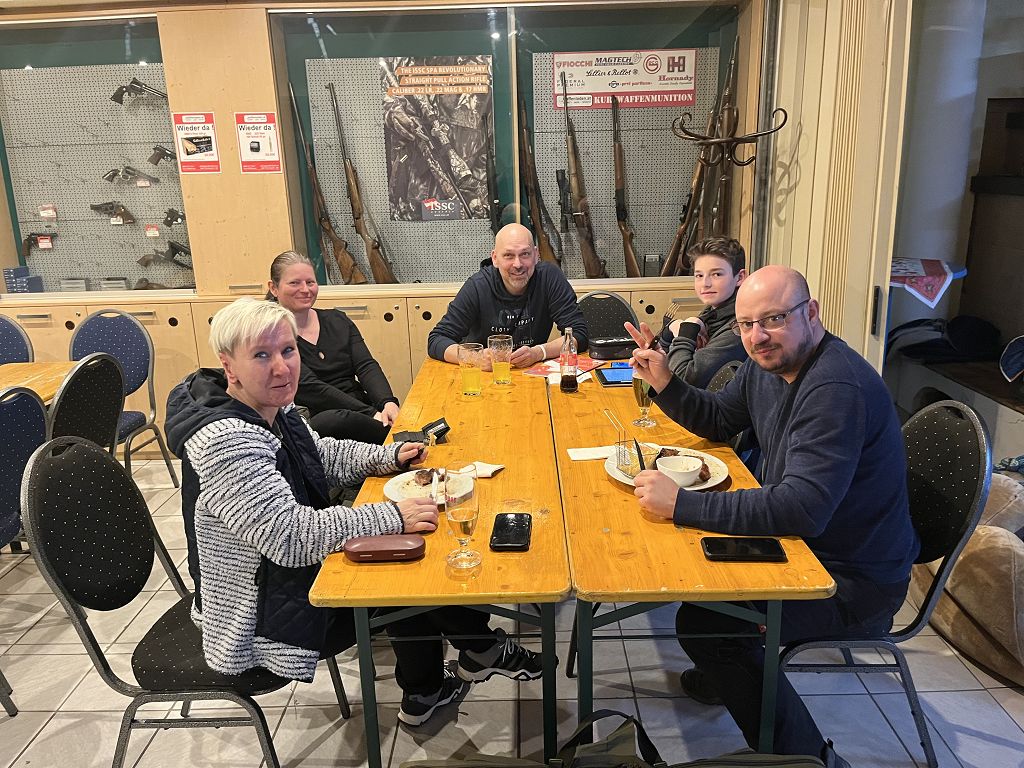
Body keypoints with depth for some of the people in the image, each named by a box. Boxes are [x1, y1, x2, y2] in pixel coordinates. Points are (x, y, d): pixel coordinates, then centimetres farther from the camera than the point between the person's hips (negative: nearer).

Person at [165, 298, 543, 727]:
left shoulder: (271, 408, -2)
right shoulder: (224, 441, -31)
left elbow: (322, 455, 14)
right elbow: (289, 535, -33)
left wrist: (388, 457, -1)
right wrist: (391, 518, -31)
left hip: (294, 569, 9)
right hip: (264, 622, -9)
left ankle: (423, 692, 21)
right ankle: (482, 648, 21)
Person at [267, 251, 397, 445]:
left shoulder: (337, 320, 16)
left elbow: (366, 366, 4)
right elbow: (310, 388, -13)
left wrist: (388, 402, -18)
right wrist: (372, 414, -22)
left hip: (359, 410, 4)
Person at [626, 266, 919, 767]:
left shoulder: (838, 389, -29)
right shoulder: (767, 364, 1)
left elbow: (801, 510, -36)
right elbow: (716, 420, 15)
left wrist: (682, 504, -35)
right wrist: (664, 384, -3)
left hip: (857, 580, -9)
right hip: (803, 542, 10)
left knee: (701, 622, -18)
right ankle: (725, 675, 37)